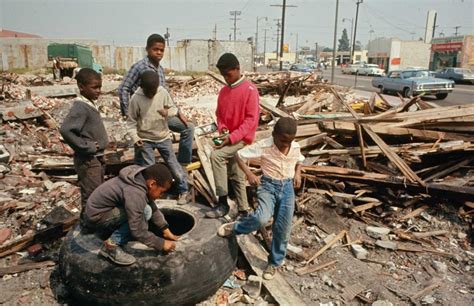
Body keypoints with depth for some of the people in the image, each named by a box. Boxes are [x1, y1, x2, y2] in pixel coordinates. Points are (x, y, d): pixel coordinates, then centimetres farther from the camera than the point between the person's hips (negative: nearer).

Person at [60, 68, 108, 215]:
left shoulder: (91, 104, 9)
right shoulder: (80, 107, -19)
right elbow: (65, 130, -28)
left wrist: (100, 153, 10)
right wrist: (86, 147, -22)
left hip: (97, 158, 9)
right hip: (88, 161, -9)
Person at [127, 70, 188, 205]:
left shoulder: (163, 92, -10)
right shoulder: (136, 99, -15)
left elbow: (173, 108, 1)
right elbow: (131, 121, -7)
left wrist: (168, 112, -22)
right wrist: (135, 138, -19)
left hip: (163, 137, 2)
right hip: (145, 139, -2)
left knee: (173, 164, 6)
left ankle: (183, 191, 21)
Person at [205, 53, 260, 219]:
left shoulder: (250, 89, -12)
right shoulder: (223, 91, 9)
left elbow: (252, 119, -16)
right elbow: (219, 114, 16)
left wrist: (232, 137, -22)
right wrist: (222, 128, -7)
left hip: (242, 139, -7)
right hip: (229, 139, 7)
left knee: (216, 155, -25)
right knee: (236, 177, 10)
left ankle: (222, 203, -14)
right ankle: (243, 211, 23)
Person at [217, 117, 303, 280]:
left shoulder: (296, 147, -4)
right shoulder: (263, 146, -17)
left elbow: (299, 160, 18)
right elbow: (239, 155, -11)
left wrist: (297, 173, -1)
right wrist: (249, 174, -21)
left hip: (287, 187, 4)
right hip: (268, 185, -3)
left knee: (283, 228, 4)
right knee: (261, 218, -29)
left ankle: (274, 263, 25)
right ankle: (235, 228, 2)